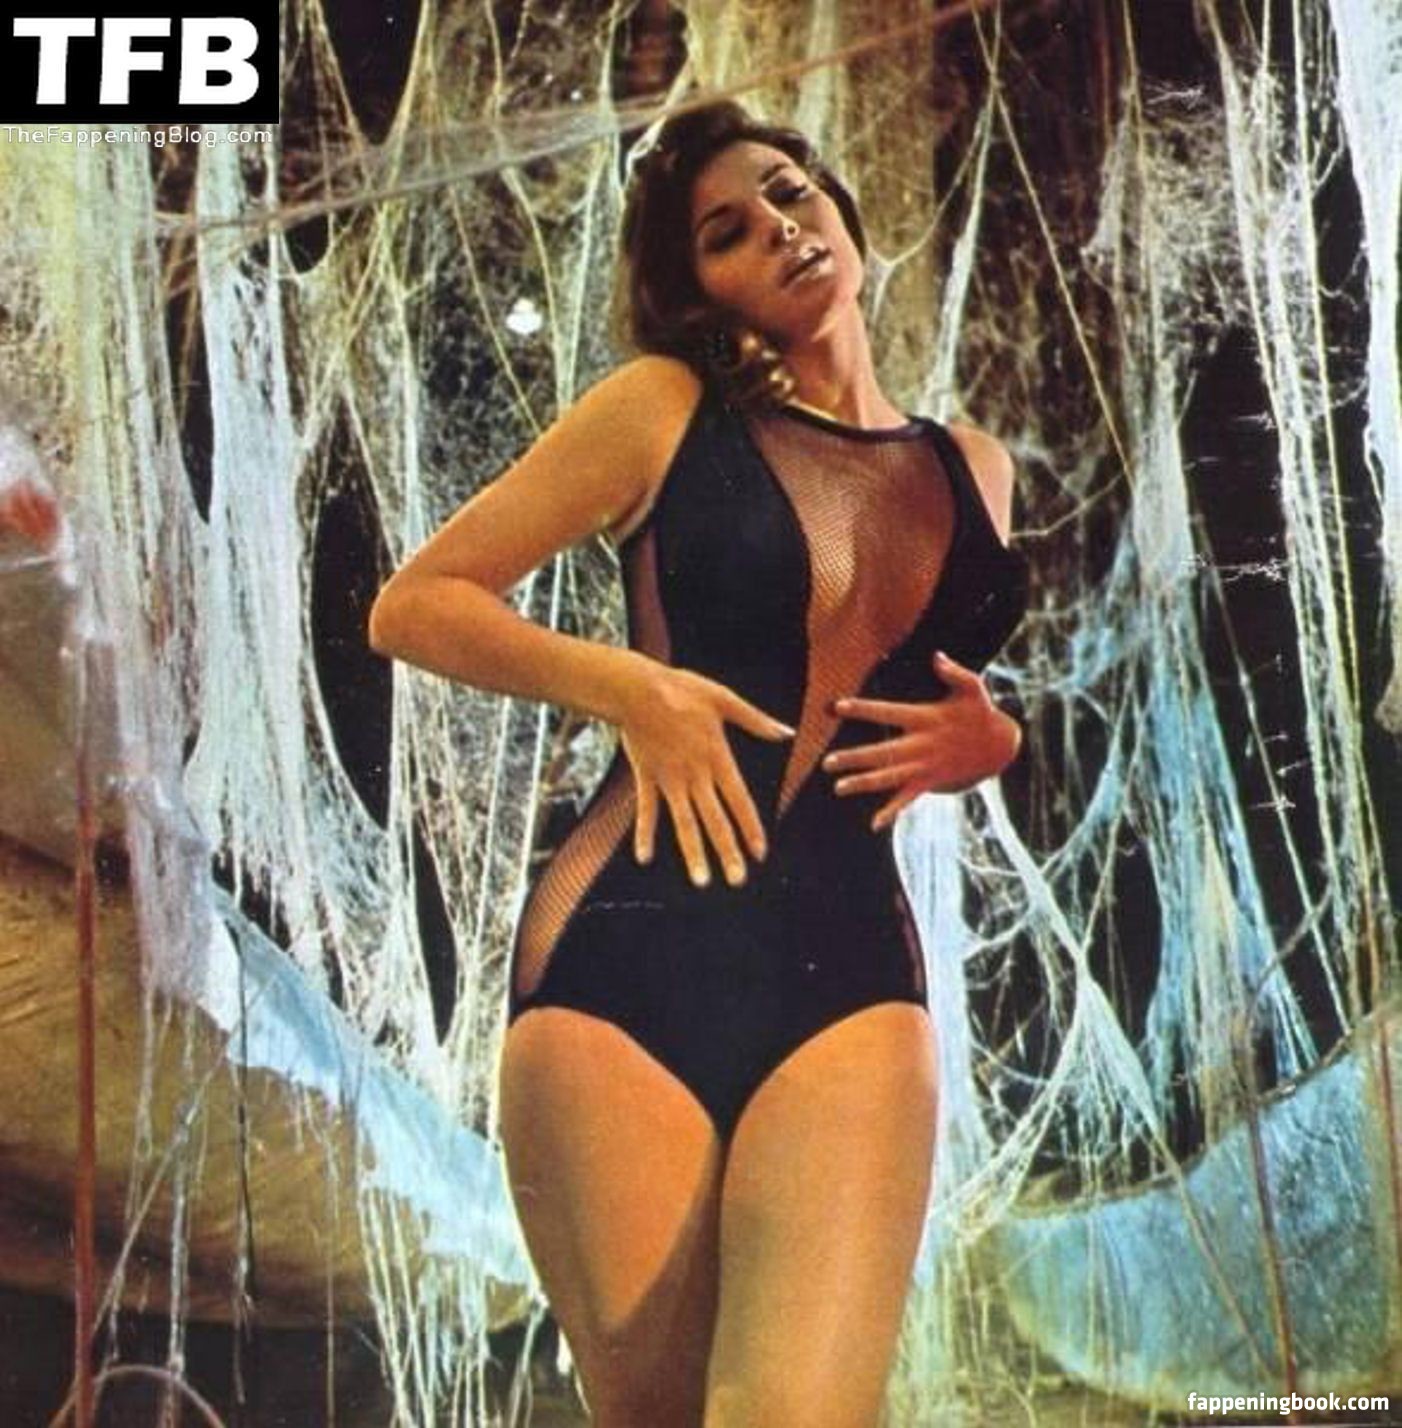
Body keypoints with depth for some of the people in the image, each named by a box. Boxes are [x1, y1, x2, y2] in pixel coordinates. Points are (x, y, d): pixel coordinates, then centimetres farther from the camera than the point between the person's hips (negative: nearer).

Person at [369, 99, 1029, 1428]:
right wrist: (630, 686, -9)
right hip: (625, 958, -2)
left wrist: (988, 740, 8)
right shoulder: (667, 407, 6)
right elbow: (414, 606, 6)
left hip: (849, 977, 2)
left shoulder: (972, 468, 17)